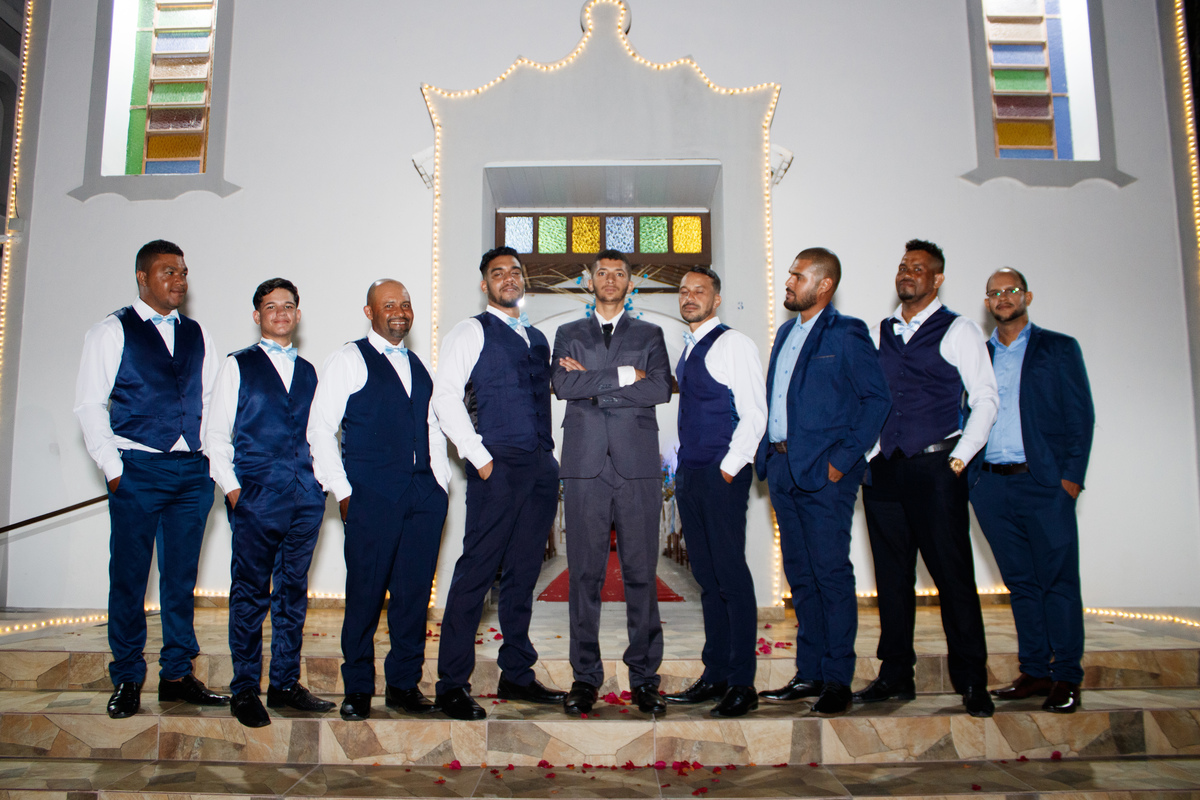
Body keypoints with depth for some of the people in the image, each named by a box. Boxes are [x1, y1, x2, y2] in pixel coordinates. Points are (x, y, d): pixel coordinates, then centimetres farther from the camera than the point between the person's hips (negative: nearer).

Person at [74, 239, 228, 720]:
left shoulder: (197, 336, 13)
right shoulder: (111, 332, 1)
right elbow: (89, 404, -2)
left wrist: (212, 455, 4)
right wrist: (113, 467, -8)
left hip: (193, 472, 4)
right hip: (137, 470, -4)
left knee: (182, 578, 9)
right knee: (129, 577, 2)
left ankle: (177, 675, 19)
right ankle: (127, 681, 15)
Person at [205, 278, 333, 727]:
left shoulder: (308, 372, 17)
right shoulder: (238, 366, 6)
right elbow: (215, 434, 3)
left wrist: (323, 479, 7)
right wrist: (231, 487, -7)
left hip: (306, 496, 4)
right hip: (255, 496, -4)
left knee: (293, 591, 8)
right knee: (250, 592, -1)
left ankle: (285, 683, 17)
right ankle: (245, 690, 9)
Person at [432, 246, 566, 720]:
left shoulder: (538, 339, 22)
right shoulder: (471, 333, 2)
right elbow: (445, 398, -8)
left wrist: (551, 457, 13)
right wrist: (480, 458, -13)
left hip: (541, 467, 6)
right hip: (498, 467, -6)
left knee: (524, 573, 10)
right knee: (476, 572, -7)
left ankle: (517, 675, 20)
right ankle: (452, 685, 1)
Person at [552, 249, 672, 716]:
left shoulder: (649, 335, 14)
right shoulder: (568, 335, 15)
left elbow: (661, 389, -4)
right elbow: (563, 385, -4)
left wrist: (592, 384, -5)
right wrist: (623, 375, -7)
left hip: (638, 467, 0)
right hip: (585, 467, 0)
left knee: (641, 572, 0)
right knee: (585, 574, 1)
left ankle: (644, 676, 9)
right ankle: (585, 677, 10)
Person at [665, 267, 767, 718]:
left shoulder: (733, 344, -5)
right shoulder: (687, 350, 18)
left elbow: (754, 414, -11)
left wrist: (728, 468, -14)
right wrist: (682, 469, 13)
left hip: (722, 476, -8)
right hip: (689, 476, 8)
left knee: (731, 575, -6)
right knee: (706, 578, 10)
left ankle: (742, 684, 1)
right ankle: (715, 676, 17)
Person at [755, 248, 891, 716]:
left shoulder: (846, 335, -5)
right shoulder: (786, 334, 17)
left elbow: (878, 398, -9)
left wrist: (843, 459, -14)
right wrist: (769, 454, 10)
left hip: (824, 472, -7)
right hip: (782, 468, 8)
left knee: (832, 575, -2)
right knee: (800, 576, 12)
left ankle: (837, 680, 8)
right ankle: (809, 674, 21)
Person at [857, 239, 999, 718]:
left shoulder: (958, 331, 3)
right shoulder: (877, 335, 16)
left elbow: (985, 399, -1)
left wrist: (960, 456, -9)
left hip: (935, 467, -4)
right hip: (882, 469, 4)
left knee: (953, 574, -3)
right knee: (891, 575, 7)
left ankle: (971, 682, 7)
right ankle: (895, 676, 17)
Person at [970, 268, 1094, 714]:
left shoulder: (1058, 349, 7)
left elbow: (1081, 417, 2)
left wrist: (1072, 476, -8)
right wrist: (966, 470, 1)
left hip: (1043, 481, -3)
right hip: (991, 484, 3)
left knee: (1058, 581, 0)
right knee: (1020, 583, 9)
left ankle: (1066, 678, 9)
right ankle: (1034, 672, 17)